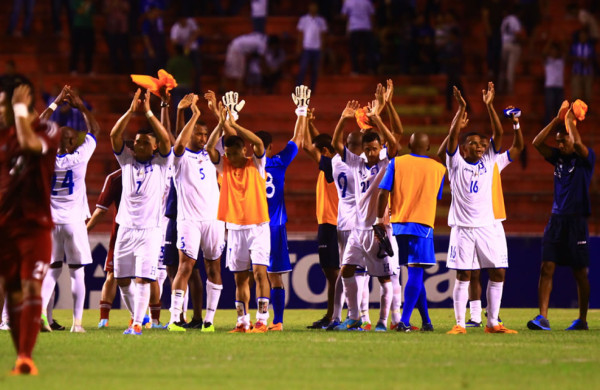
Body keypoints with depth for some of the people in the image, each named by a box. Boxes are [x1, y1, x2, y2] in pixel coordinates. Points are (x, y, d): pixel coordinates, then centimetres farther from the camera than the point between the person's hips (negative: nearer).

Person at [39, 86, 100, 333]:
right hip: (73, 220, -3)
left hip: (50, 220, 3)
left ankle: (41, 310, -11)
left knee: (52, 269, 9)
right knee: (77, 272, 3)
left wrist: (56, 103, 17)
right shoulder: (79, 158, -8)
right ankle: (77, 321, -2)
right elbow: (94, 130, 6)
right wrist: (80, 106, 11)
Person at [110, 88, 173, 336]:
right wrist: (132, 110, -12)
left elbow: (166, 139, -12)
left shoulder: (161, 163, 4)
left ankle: (137, 324, -11)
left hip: (150, 229, -3)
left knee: (142, 279, -12)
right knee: (123, 280, 7)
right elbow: (114, 135, -2)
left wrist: (148, 112, -15)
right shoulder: (127, 160, 10)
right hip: (126, 228, 3)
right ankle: (136, 314, 27)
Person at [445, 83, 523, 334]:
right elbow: (452, 136, -7)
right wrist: (461, 109, -15)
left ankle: (492, 323, 8)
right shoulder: (456, 164, 5)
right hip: (463, 227, -3)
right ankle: (459, 323, 2)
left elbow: (498, 135, 6)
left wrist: (489, 106, -2)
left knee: (498, 273, 0)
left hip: (489, 226, 3)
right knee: (463, 276, -3)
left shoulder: (490, 162, 12)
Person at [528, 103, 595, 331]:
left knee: (580, 273, 3)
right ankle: (542, 318, -12)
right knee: (547, 267, -7)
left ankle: (582, 320, 15)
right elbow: (537, 143, 3)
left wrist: (569, 121, -9)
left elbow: (578, 144, -23)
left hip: (577, 221, -5)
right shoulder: (557, 157, 12)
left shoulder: (586, 158, -3)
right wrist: (557, 120, 1)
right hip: (557, 218, 5)